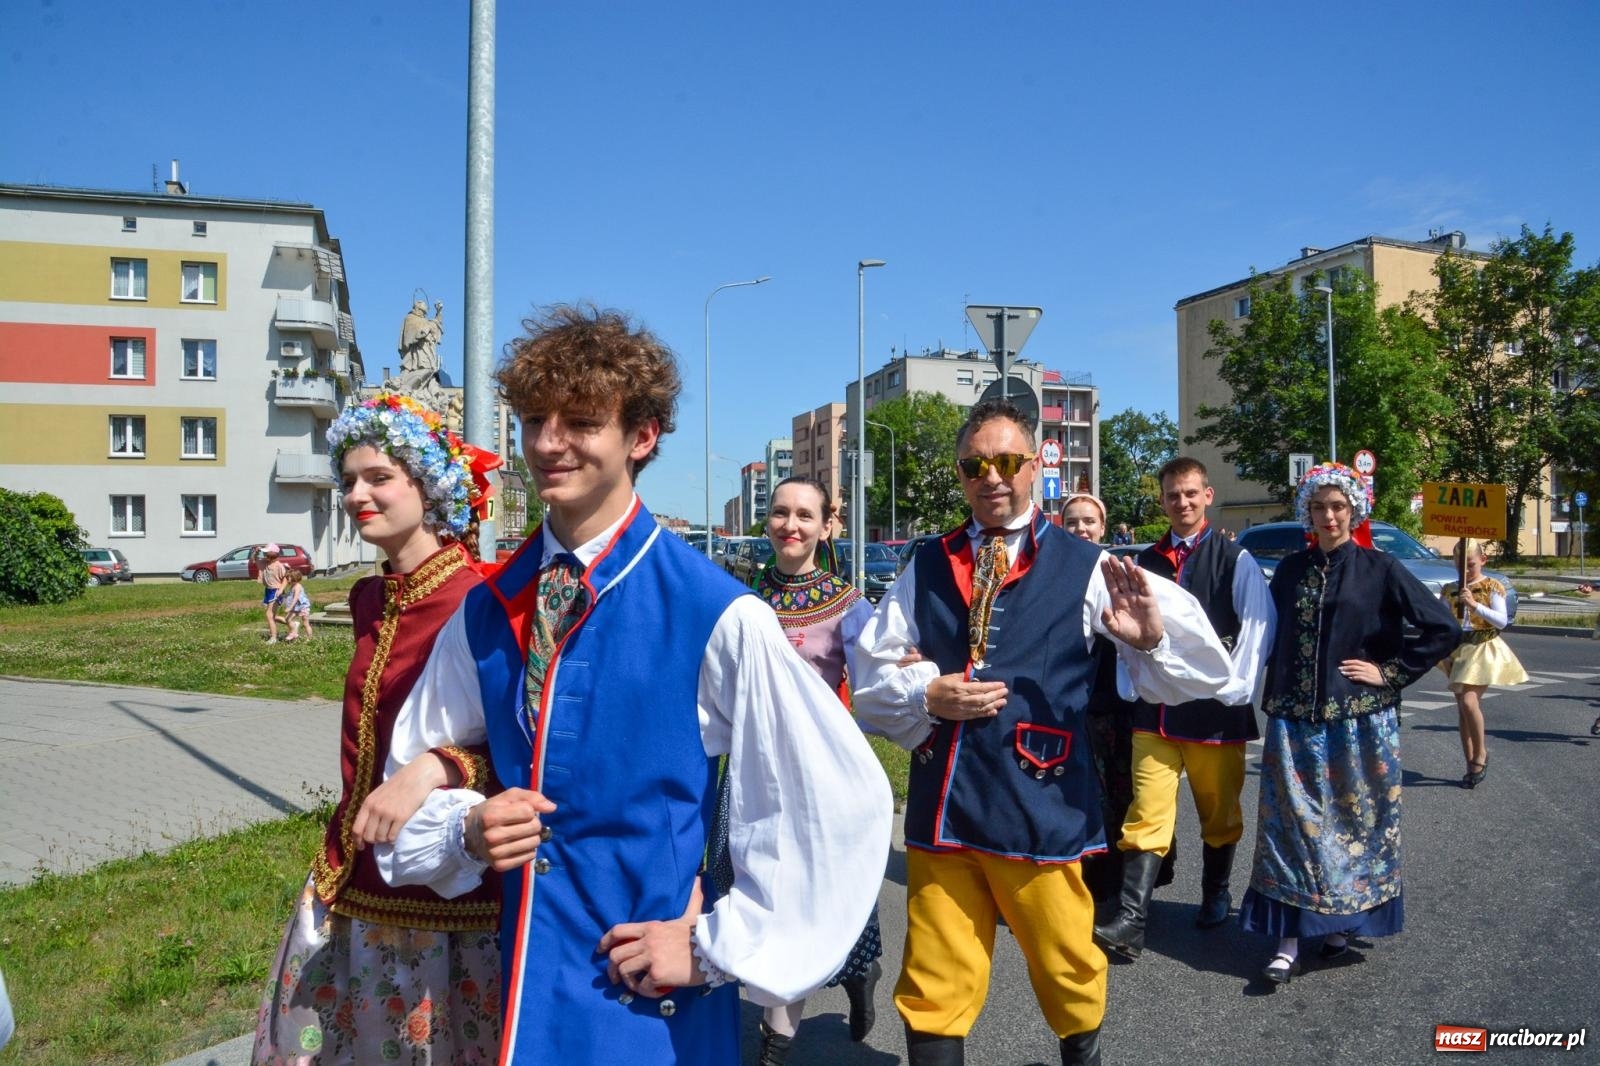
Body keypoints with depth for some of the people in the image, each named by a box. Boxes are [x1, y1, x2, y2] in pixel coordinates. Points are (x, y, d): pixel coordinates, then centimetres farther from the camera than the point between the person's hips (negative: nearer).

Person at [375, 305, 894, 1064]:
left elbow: (844, 805, -16)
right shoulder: (487, 613, -2)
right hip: (524, 983, 5)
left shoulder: (717, 615, -19)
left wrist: (716, 946, -12)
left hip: (651, 1004, -4)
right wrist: (467, 829, -10)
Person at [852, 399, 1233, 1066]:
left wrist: (1153, 637, -26)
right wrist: (927, 694, -10)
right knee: (933, 986, 10)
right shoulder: (927, 568, 6)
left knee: (1066, 968, 17)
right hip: (940, 805, 2)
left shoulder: (1083, 567, -1)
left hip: (1040, 805, -1)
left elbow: (1195, 673, -4)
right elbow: (872, 677, 9)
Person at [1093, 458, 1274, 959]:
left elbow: (1258, 626, -5)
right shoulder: (1147, 561, 11)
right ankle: (1130, 922, -6)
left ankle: (1215, 894, 36)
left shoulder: (1235, 559, -1)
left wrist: (1236, 686, -13)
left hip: (1215, 708, -2)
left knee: (1219, 813, 14)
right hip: (1155, 708, 2)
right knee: (1146, 814, -5)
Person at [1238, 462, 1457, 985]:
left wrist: (1390, 673, -6)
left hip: (1360, 721, -2)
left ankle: (1345, 918, 27)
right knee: (1292, 823, -1)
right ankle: (1290, 939, 2)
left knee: (1356, 820, 9)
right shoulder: (1291, 569, 8)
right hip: (1294, 721, 2)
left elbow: (1443, 628, -2)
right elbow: (1273, 636, 16)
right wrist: (1273, 697, 7)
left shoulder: (1380, 569, -1)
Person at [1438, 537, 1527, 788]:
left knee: (1469, 702, -20)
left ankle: (1480, 753, 2)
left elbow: (1502, 621, -11)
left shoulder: (1492, 587, -2)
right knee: (1462, 709, 5)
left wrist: (1475, 605, -22)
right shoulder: (1449, 590, 8)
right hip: (1458, 651, 4)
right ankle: (1471, 765, 14)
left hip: (1484, 650, -4)